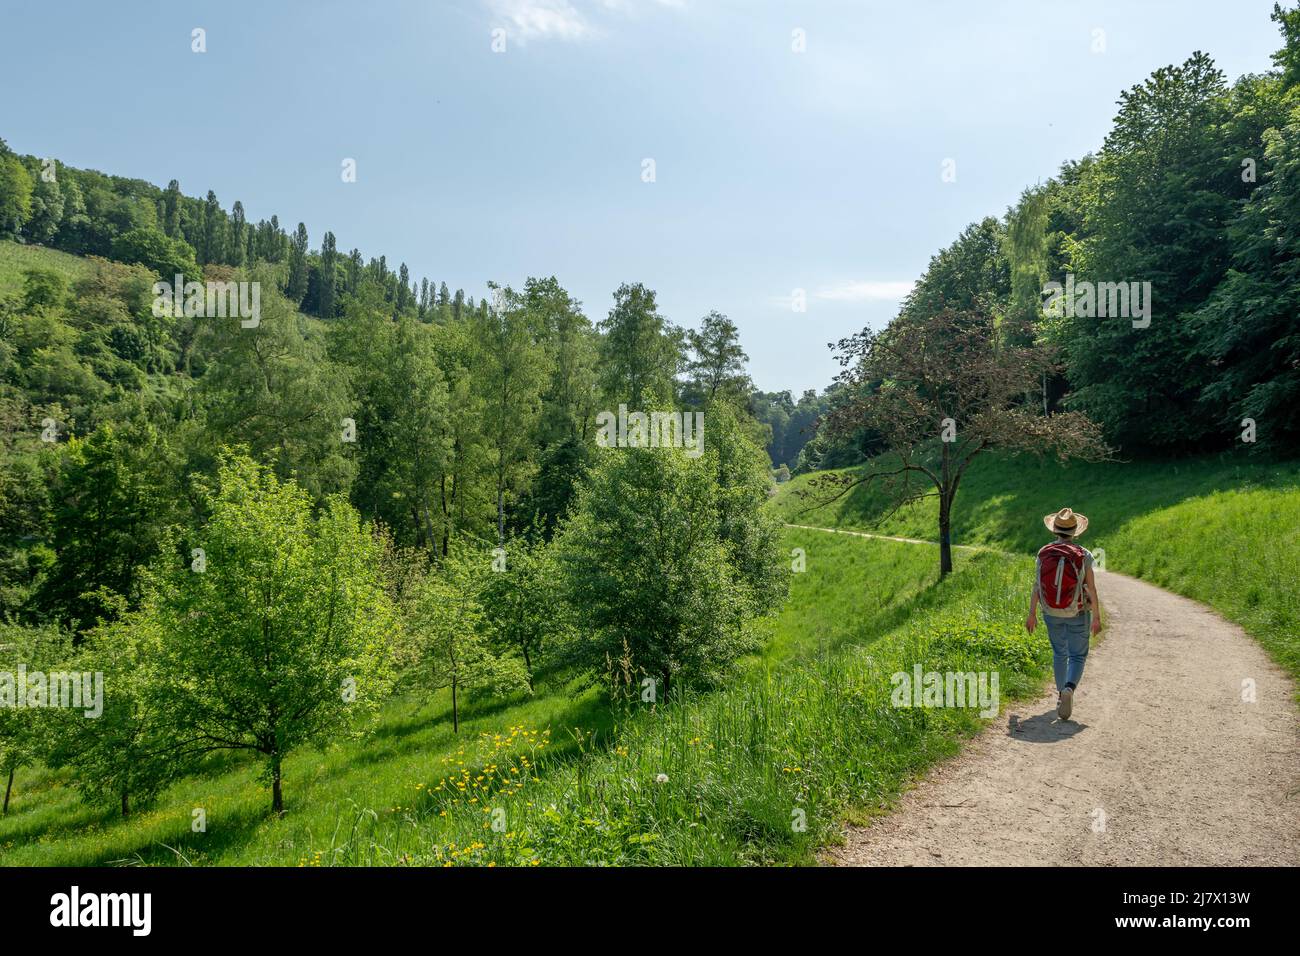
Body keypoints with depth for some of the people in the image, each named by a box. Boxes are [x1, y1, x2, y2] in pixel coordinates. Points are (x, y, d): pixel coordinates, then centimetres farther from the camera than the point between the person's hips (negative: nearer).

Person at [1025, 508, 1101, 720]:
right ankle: (1069, 690, -19)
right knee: (1077, 656, 7)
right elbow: (1091, 589, -12)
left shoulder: (1043, 553, -9)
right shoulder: (1084, 556, -16)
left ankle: (1062, 694, 31)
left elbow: (1036, 585, -6)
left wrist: (1032, 614, 2)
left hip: (1051, 613, 3)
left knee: (1059, 652, 23)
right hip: (1077, 614, -3)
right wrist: (1097, 617, -1)